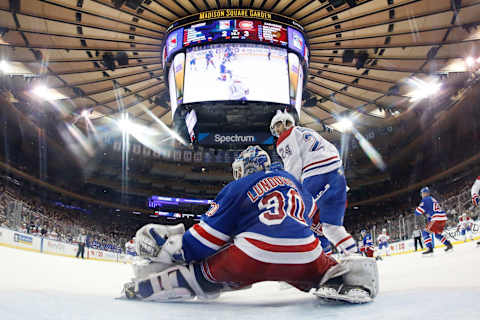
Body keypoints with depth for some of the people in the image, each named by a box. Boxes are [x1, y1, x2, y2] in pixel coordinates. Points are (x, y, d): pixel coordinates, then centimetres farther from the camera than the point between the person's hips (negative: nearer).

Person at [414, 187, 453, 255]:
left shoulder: (425, 200, -2)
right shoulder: (433, 199, 26)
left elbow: (418, 212, -6)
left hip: (437, 219, -9)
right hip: (443, 218, 9)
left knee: (425, 232, -5)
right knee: (437, 234, 27)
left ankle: (430, 248, -15)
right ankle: (449, 244, 26)